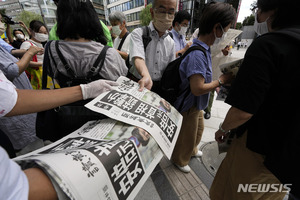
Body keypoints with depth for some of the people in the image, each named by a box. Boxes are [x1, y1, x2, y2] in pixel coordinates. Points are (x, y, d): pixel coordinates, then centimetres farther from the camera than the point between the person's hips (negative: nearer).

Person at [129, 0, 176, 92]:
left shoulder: (171, 42, 9)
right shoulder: (138, 33, -5)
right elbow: (138, 58, -23)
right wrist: (146, 76, -43)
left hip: (160, 87, 3)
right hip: (138, 85, -2)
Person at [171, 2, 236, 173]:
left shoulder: (204, 50, 2)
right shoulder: (197, 54, -29)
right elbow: (197, 89, -33)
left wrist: (214, 84, 6)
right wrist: (221, 80, -21)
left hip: (197, 105, 10)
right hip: (189, 106, -10)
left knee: (198, 129, 30)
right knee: (186, 137, 14)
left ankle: (192, 150, 60)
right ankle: (180, 160, 44)